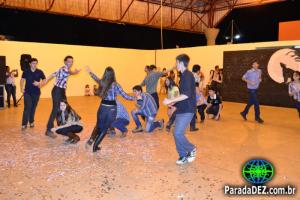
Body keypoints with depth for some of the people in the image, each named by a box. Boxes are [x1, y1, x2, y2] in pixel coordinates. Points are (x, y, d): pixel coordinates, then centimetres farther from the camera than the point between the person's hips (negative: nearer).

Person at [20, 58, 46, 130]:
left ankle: (31, 122, 27)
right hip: (27, 92, -1)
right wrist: (22, 88, -8)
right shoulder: (26, 72, -1)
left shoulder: (40, 72, -1)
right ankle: (24, 124, -5)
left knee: (33, 108, 10)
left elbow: (44, 80, 5)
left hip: (36, 92, 1)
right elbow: (22, 80, 5)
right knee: (27, 107, -10)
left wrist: (39, 83, -13)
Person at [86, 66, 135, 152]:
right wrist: (134, 98, 10)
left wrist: (90, 72, 43)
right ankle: (95, 146, 8)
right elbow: (125, 96, -6)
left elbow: (96, 78, 23)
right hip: (112, 109, -2)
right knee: (105, 129, 10)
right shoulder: (115, 85, -10)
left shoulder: (101, 82, -1)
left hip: (103, 107, 2)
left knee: (99, 127, 21)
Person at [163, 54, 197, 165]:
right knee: (177, 133, 8)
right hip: (182, 109, 9)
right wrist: (174, 102, 22)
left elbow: (186, 94, -24)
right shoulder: (184, 75, 15)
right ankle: (183, 156, 19)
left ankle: (191, 149, 10)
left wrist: (171, 101, -21)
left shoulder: (187, 75, -15)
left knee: (178, 133, -13)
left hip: (187, 110, -9)